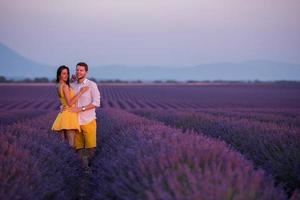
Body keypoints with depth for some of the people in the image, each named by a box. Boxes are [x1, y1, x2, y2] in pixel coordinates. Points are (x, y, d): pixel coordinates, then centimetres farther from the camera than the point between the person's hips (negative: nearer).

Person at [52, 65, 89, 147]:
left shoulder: (58, 86, 12)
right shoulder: (65, 86, -15)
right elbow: (70, 103, -20)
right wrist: (81, 92, -18)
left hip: (62, 114, 9)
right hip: (69, 115, -9)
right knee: (71, 145, -9)